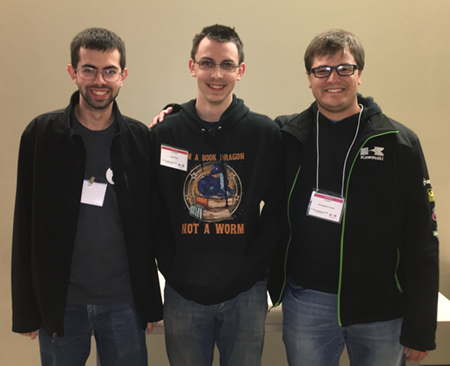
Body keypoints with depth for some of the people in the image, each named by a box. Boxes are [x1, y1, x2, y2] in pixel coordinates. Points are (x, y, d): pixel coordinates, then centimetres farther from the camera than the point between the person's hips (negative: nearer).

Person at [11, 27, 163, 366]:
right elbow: (25, 226, -1)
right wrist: (25, 308, -1)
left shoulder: (140, 138, 0)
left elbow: (147, 224, 3)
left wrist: (150, 303, 3)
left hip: (124, 301, 1)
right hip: (60, 301, 0)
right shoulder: (41, 134, -3)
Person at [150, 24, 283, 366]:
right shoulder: (164, 135, -2)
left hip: (246, 293, 0)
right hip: (183, 294, 1)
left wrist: (253, 263, -6)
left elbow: (277, 208, -1)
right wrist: (171, 266, -4)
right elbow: (153, 213, 2)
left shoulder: (266, 133, -3)